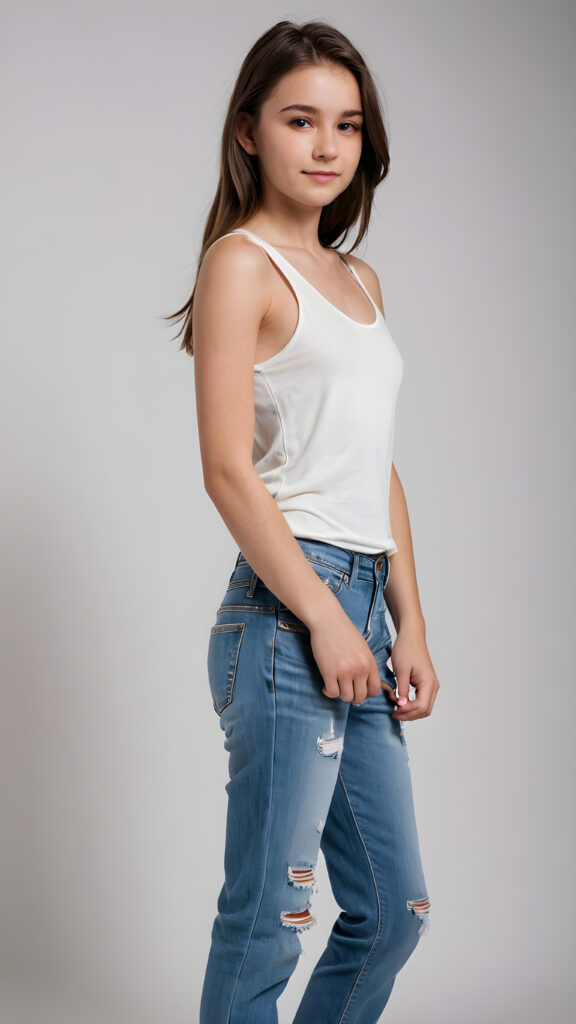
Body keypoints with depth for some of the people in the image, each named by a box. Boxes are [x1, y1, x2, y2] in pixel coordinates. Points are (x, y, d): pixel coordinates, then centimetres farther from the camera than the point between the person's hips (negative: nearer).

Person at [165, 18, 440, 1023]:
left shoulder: (360, 280, 19)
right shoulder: (241, 264, -4)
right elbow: (229, 471, -12)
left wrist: (409, 626, 12)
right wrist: (326, 619, -13)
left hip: (361, 608, 8)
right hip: (287, 607, -8)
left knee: (394, 911, 14)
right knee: (266, 923, -3)